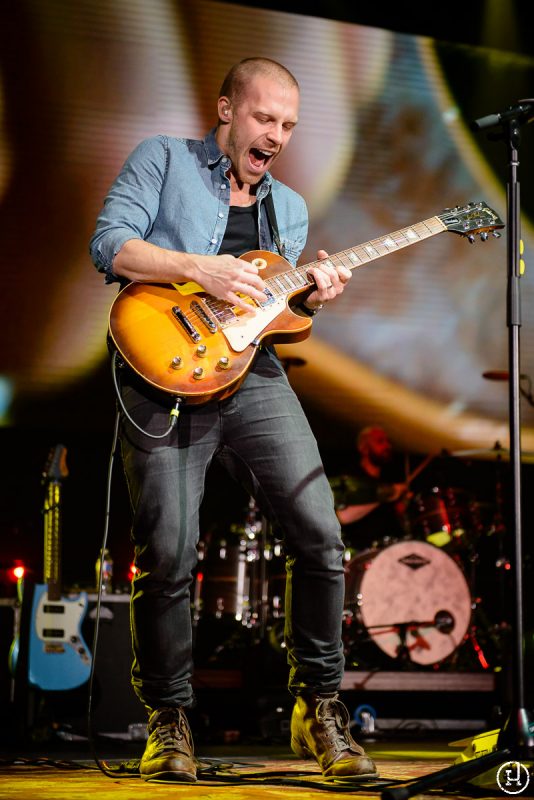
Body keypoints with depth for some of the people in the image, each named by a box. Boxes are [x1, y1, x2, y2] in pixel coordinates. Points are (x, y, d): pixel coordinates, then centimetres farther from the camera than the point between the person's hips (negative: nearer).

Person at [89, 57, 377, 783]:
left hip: (255, 377, 5)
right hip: (167, 375, -4)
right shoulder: (162, 159, 8)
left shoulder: (290, 207, 24)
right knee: (167, 558, -8)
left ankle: (318, 707, 9)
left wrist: (311, 296, 1)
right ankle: (169, 723, 10)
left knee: (320, 537, -6)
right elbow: (109, 245, -5)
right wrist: (200, 268, -15)